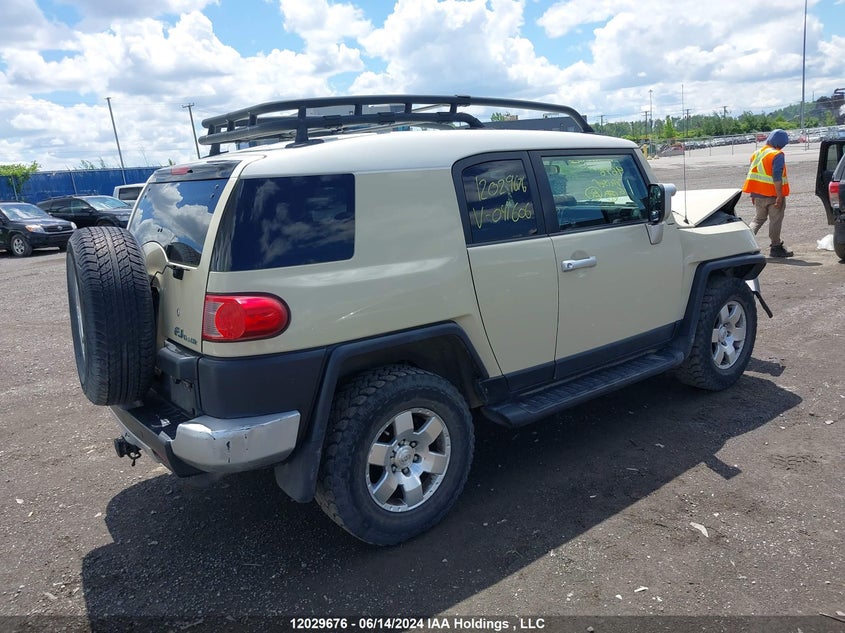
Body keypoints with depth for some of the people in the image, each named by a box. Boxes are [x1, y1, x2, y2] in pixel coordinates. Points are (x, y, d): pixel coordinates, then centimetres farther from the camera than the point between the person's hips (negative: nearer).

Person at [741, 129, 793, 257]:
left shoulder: (757, 153, 10)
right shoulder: (777, 155, -13)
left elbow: (752, 174, 14)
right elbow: (777, 177, -21)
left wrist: (753, 194, 20)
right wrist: (779, 196, -20)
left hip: (758, 194, 7)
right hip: (773, 194, -6)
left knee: (758, 219, 18)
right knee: (775, 221, 3)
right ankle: (776, 247, 9)